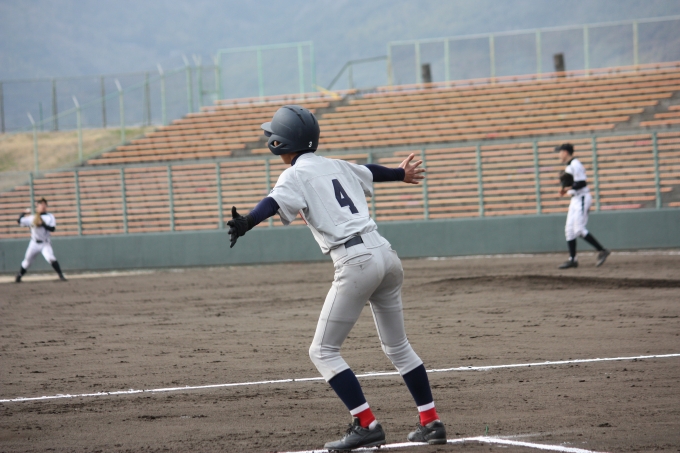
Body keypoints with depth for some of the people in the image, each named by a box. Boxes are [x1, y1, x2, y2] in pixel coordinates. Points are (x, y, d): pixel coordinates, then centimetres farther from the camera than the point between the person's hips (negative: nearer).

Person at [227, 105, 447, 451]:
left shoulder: (297, 175, -2)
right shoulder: (337, 166, 19)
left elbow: (274, 202, -23)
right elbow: (372, 173, 39)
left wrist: (247, 222, -41)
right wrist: (402, 174, 59)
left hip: (356, 263, -8)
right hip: (386, 254, 8)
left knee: (323, 351, 0)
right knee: (397, 346, 21)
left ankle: (367, 425, -9)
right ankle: (431, 422, 22)